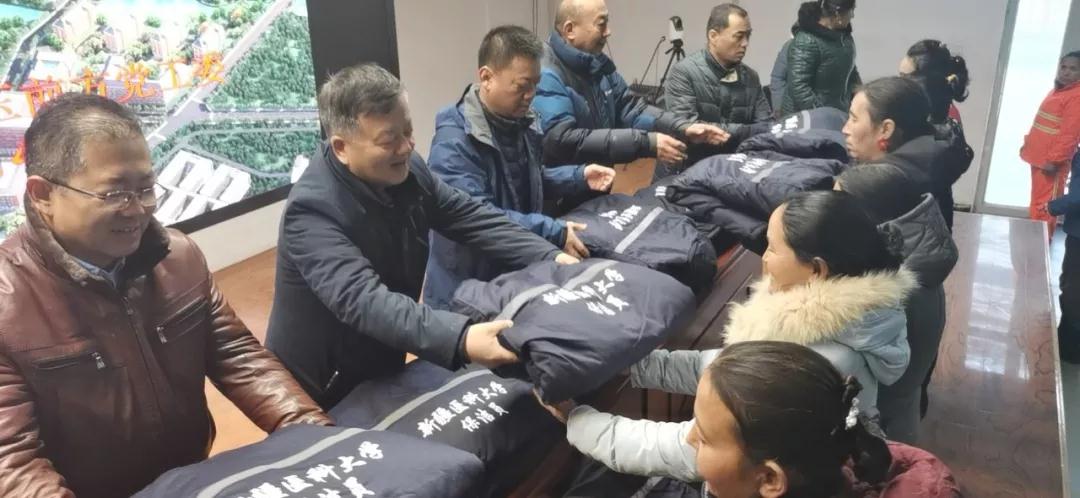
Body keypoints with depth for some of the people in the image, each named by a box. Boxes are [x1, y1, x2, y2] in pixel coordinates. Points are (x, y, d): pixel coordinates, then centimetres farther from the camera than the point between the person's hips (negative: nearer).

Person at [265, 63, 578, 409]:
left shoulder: (406, 170, -10)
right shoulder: (312, 210, -32)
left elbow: (471, 218, -6)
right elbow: (363, 300, -44)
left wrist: (550, 258, -19)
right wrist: (460, 340, -57)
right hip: (323, 386, -6)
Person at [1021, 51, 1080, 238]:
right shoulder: (1056, 91, 15)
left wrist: (1054, 160, -21)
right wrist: (1027, 147, 19)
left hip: (1052, 162, -9)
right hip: (1038, 158, 9)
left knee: (1045, 206, -5)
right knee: (1036, 204, 16)